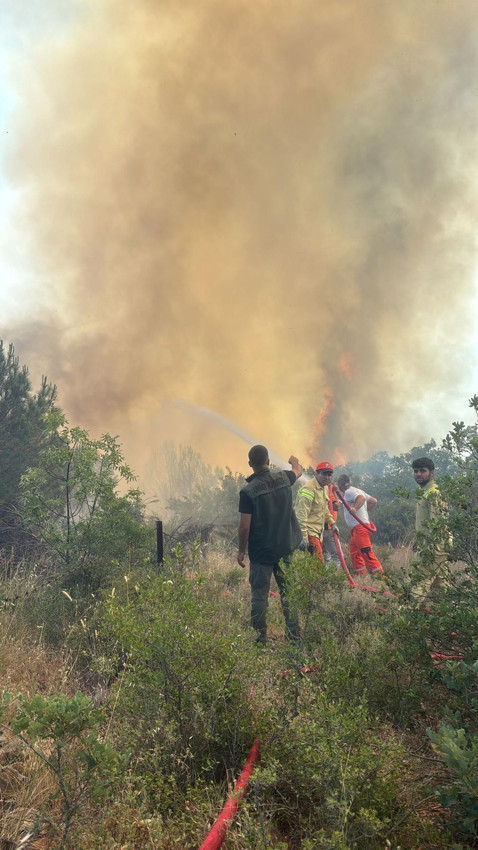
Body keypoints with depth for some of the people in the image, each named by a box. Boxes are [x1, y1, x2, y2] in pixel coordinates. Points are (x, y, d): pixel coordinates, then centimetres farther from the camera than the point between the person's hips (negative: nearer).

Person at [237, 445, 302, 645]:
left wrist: (241, 550, -2)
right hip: (285, 548, 4)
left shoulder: (248, 491, -16)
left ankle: (260, 638, 11)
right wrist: (294, 461, 45)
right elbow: (298, 470, 22)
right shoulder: (283, 478, -3)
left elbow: (245, 525, -15)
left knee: (259, 594, 6)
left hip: (261, 551, -4)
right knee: (288, 592, 13)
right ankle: (293, 634, 19)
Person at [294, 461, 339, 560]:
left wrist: (332, 523, 23)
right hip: (309, 532, -10)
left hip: (318, 531, 10)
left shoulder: (325, 487, 12)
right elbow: (301, 514, -23)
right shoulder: (309, 489, -19)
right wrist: (304, 537, -27)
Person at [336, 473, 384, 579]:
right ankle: (361, 574, 20)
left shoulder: (349, 492, -10)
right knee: (353, 550, 16)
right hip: (356, 528, 11)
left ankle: (379, 573, -13)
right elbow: (373, 501, 22)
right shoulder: (356, 490, 20)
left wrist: (354, 508, -43)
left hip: (360, 526, -11)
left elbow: (362, 498, -30)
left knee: (366, 551, -13)